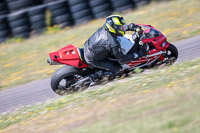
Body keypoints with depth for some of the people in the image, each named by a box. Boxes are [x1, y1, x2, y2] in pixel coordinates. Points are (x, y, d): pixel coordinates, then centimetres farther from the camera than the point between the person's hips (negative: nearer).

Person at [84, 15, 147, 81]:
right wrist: (137, 55, -18)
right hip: (93, 60, -8)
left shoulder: (103, 29, -11)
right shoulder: (114, 44, -32)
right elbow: (121, 60, -21)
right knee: (117, 68, -3)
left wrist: (133, 27, 2)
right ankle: (97, 75, 1)